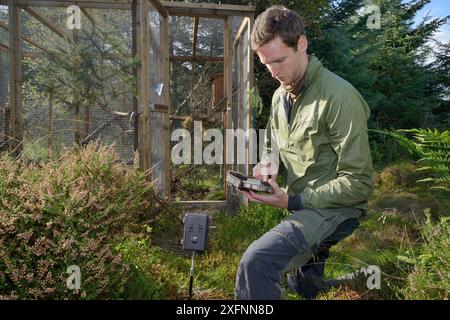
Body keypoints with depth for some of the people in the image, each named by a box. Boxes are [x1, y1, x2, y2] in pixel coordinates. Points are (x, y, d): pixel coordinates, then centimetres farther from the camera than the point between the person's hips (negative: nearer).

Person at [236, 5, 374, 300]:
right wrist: (267, 166, -6)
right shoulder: (280, 96, 5)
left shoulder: (340, 97, -20)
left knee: (257, 260, -31)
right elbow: (273, 150, 18)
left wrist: (293, 202, -23)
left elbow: (359, 183, -20)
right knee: (304, 288, 27)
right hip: (301, 206, 8)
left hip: (334, 207, -8)